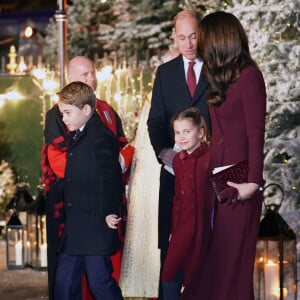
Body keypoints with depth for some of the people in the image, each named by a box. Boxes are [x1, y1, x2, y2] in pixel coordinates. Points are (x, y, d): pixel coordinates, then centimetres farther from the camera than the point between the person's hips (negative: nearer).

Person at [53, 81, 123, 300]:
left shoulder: (101, 137, -17)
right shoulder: (76, 136, 14)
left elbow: (112, 178, -21)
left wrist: (109, 213, -18)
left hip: (96, 228, -10)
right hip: (75, 229, 10)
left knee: (100, 282, -2)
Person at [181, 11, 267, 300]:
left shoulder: (248, 75, -10)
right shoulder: (218, 76, 13)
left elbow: (256, 133, -13)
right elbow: (214, 131, 10)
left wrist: (253, 182, -17)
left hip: (238, 180, -7)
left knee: (233, 256, 0)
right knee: (209, 255, 8)